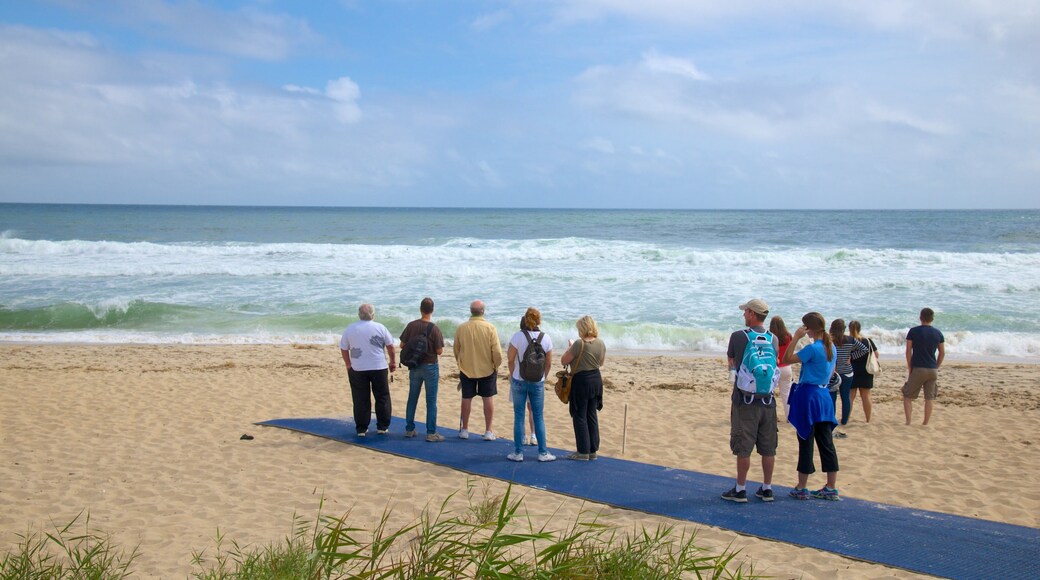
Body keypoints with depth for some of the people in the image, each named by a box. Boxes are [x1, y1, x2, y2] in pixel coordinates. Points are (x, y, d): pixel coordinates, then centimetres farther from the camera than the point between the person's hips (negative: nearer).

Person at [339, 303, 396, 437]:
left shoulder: (349, 329, 1)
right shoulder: (380, 328, -3)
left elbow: (343, 349, 5)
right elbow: (390, 347, 2)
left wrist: (348, 365, 17)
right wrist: (393, 362, 15)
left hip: (357, 369, 1)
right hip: (378, 367, -1)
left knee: (361, 400, 7)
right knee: (382, 397, 11)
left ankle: (362, 429, 8)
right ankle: (382, 427, 14)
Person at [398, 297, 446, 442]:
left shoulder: (411, 326, -4)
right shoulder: (434, 329, -15)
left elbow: (402, 345, 1)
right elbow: (439, 351, -13)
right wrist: (441, 339, 4)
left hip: (414, 366, 4)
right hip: (430, 367, -4)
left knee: (412, 399, 15)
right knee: (431, 401, 1)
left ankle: (409, 429, 21)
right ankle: (431, 433, 1)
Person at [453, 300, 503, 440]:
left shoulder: (461, 328, -7)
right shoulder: (490, 328, -14)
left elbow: (456, 349, 5)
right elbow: (497, 351, -12)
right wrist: (496, 365, 5)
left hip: (466, 369, 1)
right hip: (487, 369, -1)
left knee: (467, 398, 11)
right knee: (488, 398, 8)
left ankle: (464, 430, 19)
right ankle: (488, 431, 10)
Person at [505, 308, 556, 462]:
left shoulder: (518, 336, -13)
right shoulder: (546, 338, -5)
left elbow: (510, 359, -7)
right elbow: (549, 363, 1)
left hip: (519, 381, -2)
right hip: (538, 383, 2)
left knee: (519, 416, 7)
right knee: (539, 417, 10)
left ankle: (518, 452, 10)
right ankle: (543, 452, 12)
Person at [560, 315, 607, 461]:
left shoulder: (579, 344, -19)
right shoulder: (601, 343, 2)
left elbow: (564, 360, -13)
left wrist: (570, 348, 2)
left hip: (581, 381, -7)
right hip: (596, 379, 7)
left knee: (580, 416, 3)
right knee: (592, 415, 13)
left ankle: (583, 452, 5)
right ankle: (593, 450, 17)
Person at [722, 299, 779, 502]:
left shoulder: (737, 337, -8)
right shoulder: (773, 339, 2)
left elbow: (731, 359, 9)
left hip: (745, 400, -4)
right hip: (768, 399, 4)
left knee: (743, 447, 2)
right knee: (768, 448, 9)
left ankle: (740, 490, 6)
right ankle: (767, 489, 16)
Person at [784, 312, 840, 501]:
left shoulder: (812, 349, -17)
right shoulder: (832, 348, 8)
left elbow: (787, 359, -16)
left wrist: (796, 338, -14)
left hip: (808, 396, -7)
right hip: (824, 396, 7)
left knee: (806, 442, 0)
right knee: (826, 442, 9)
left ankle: (802, 488, 7)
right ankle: (831, 488, 11)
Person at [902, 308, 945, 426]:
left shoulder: (913, 331, -5)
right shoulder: (938, 333, 4)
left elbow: (908, 351, -6)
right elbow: (942, 353, 8)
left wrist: (909, 367, 2)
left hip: (918, 368, -3)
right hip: (932, 370, 3)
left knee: (907, 396, 5)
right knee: (929, 398, 9)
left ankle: (908, 422, -5)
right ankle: (925, 423, 11)